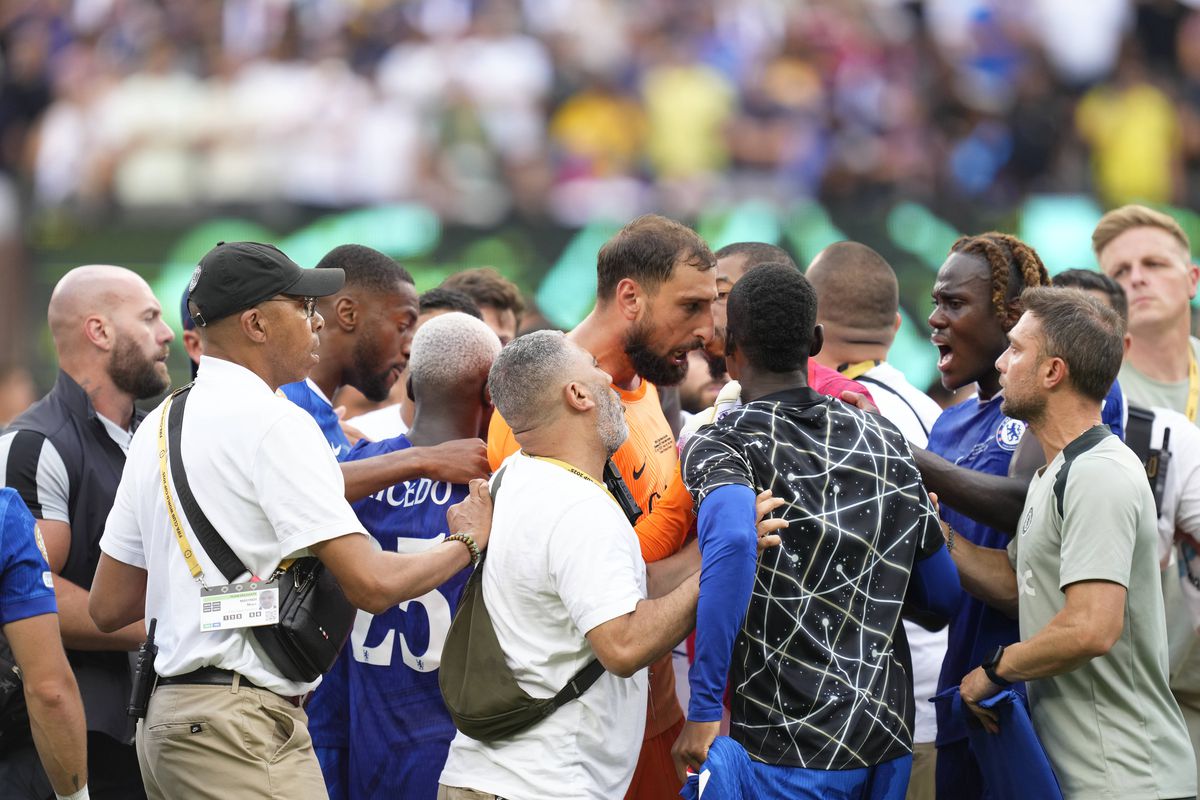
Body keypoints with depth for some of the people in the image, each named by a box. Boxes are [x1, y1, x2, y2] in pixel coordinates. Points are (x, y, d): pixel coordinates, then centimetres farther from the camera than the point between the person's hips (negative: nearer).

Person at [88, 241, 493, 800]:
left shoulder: (157, 425, 15)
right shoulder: (275, 424, -11)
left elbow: (109, 607, 18)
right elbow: (372, 584, -15)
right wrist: (466, 542, 2)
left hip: (166, 713, 9)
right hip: (242, 729, -9)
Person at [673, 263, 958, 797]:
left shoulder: (718, 447, -6)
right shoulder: (883, 440, 10)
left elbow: (734, 539, -29)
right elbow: (944, 594, 13)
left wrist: (704, 704, -25)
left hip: (793, 749, -6)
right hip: (889, 737, 6)